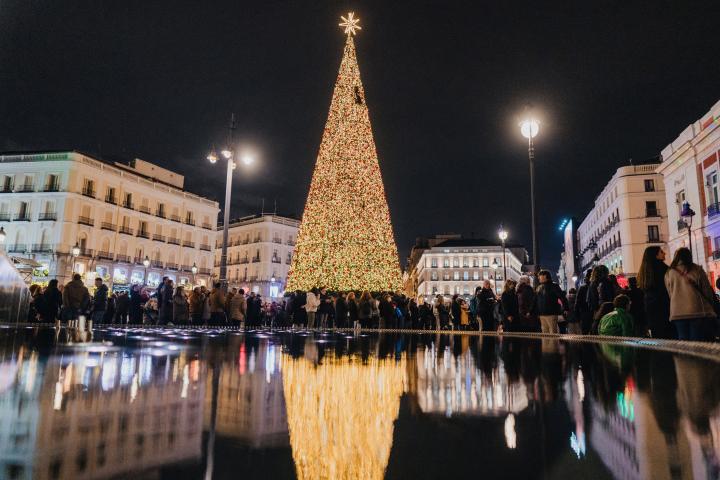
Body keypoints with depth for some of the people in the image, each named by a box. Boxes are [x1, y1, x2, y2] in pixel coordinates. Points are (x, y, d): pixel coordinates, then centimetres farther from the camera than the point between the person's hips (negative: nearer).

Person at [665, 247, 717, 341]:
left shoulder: (669, 273, 8)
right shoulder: (697, 270, 3)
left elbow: (670, 294, 10)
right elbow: (707, 290, 7)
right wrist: (712, 307, 23)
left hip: (677, 313, 2)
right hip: (698, 311, -2)